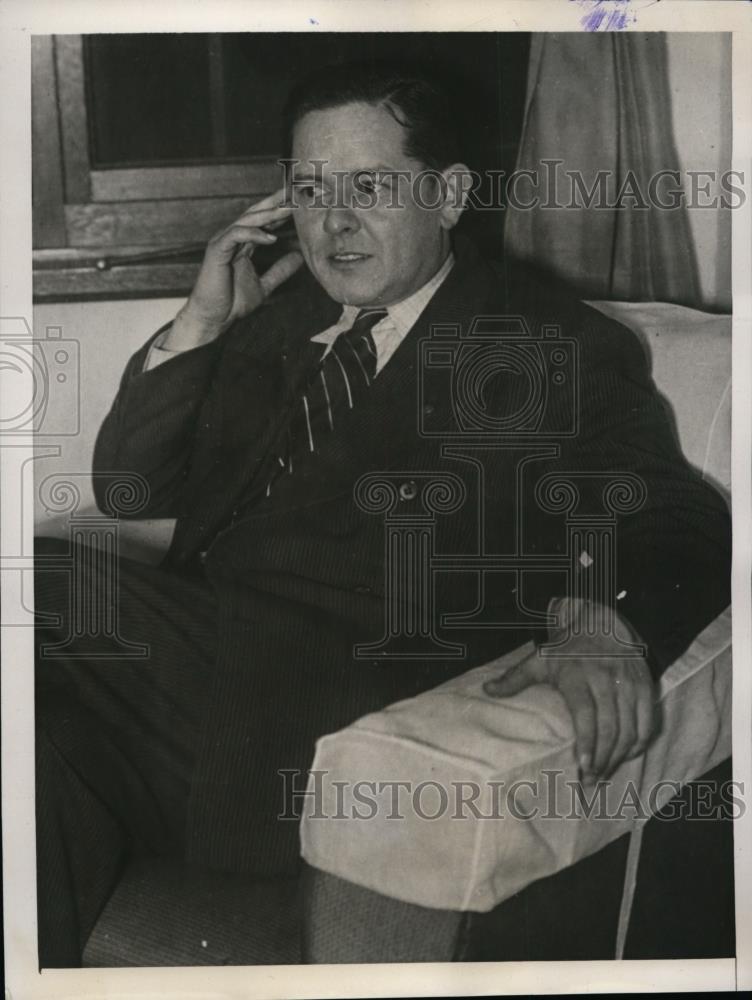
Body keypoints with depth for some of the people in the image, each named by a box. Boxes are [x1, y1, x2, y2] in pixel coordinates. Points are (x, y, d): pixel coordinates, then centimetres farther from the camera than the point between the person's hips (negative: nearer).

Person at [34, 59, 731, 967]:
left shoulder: (557, 347, 6)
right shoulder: (272, 314, 20)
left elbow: (678, 531, -3)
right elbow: (129, 492, 20)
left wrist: (614, 629, -26)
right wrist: (199, 324, 7)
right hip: (187, 635, 6)